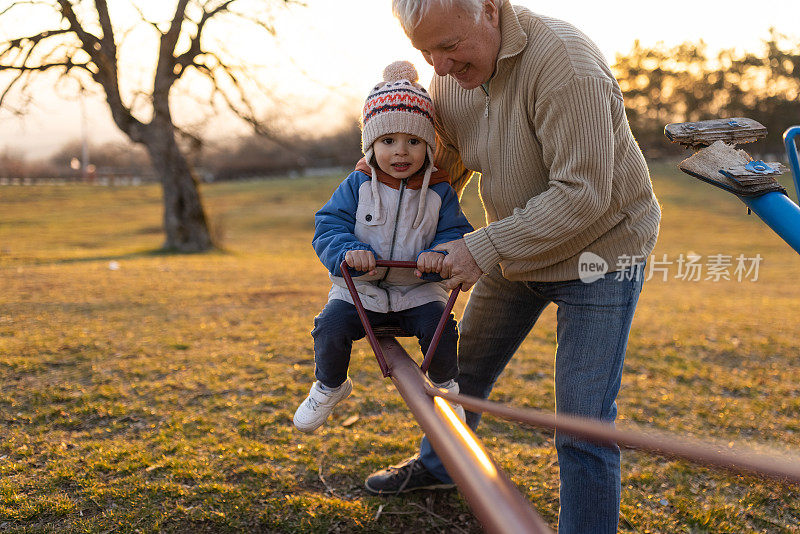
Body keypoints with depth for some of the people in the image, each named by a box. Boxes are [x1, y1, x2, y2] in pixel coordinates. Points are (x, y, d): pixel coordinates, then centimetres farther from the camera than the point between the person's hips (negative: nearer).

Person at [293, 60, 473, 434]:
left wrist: (439, 254, -28)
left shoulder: (439, 191, -3)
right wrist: (349, 252, -29)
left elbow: (455, 232, -4)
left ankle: (445, 384, 9)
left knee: (439, 326, -24)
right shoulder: (356, 186, -5)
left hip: (418, 290, 0)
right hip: (360, 289, 0)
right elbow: (329, 227, -7)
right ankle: (329, 386, 12)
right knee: (331, 328, -20)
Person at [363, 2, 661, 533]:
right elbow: (447, 157, 13)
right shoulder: (452, 74, -6)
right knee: (469, 364, 22)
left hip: (599, 250, -7)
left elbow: (582, 195, -33)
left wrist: (485, 248, -30)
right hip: (517, 247, 7)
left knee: (584, 423, -7)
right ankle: (439, 465, 48)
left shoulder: (563, 61, -30)